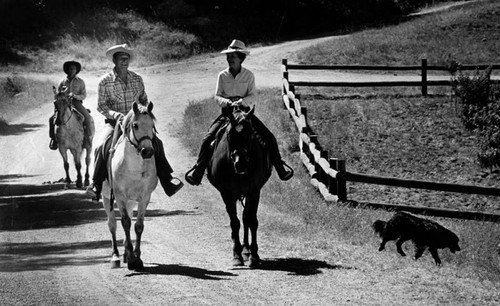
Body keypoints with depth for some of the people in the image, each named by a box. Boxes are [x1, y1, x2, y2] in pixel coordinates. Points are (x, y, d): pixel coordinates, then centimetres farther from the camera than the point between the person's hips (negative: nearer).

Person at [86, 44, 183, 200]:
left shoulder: (137, 79, 5)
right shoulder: (105, 81, -5)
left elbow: (144, 99, 18)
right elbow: (101, 105, -5)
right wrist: (115, 115, -21)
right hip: (114, 123, -3)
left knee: (156, 143, -18)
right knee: (102, 147, -29)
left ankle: (167, 181, -13)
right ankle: (96, 184, -20)